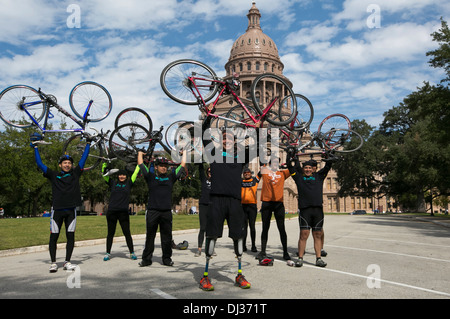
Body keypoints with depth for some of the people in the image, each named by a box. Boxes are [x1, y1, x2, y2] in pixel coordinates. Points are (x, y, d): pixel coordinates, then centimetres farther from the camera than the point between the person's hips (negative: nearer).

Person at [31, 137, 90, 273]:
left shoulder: (75, 174, 11)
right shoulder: (54, 175, 8)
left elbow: (83, 159, 12)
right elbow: (40, 164, 9)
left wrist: (88, 144, 13)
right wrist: (35, 148, 10)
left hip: (71, 210, 1)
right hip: (57, 210, -1)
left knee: (70, 236, 2)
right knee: (54, 237, 1)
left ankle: (67, 262, 12)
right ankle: (53, 262, 11)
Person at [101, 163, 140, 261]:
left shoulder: (129, 183, 10)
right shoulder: (113, 183, 10)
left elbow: (136, 173, 13)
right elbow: (104, 174, 9)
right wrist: (105, 163, 5)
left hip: (124, 212, -1)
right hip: (111, 212, 1)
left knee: (127, 233, 1)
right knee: (110, 233, 9)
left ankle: (132, 252, 11)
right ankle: (108, 253, 19)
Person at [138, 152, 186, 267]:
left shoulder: (171, 177, 14)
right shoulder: (150, 176, 9)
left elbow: (182, 165, 21)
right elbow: (140, 164, 15)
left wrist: (184, 152, 32)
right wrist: (140, 153, 31)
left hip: (166, 212, 2)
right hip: (152, 211, -2)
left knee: (167, 237, 6)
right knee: (150, 236, 4)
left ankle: (167, 259, 16)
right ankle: (146, 259, 13)